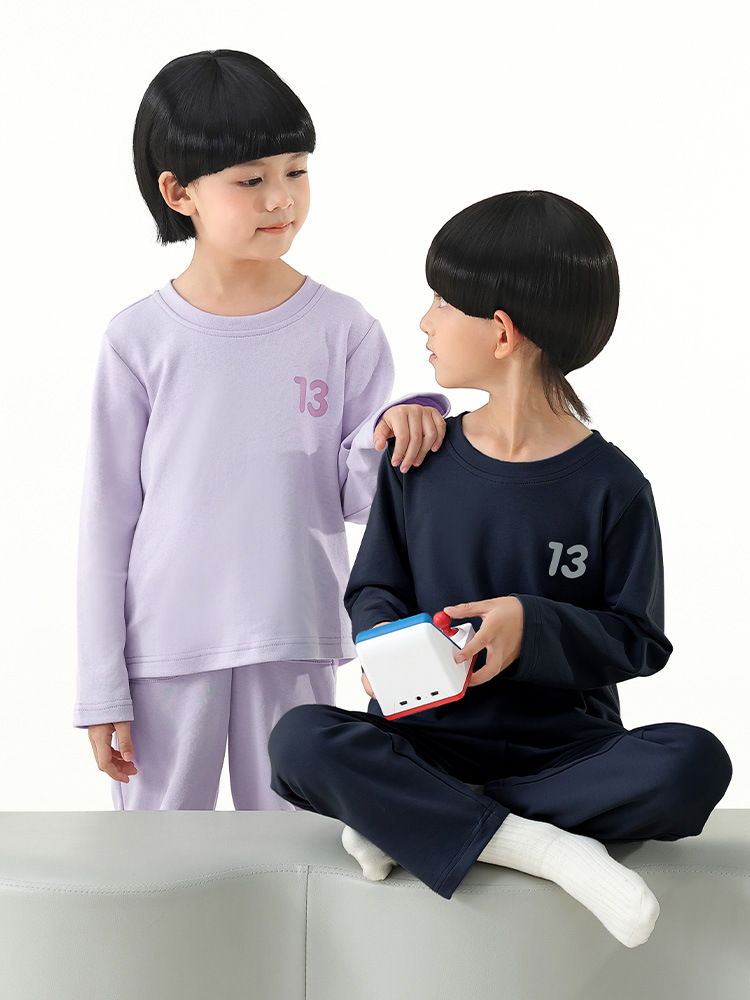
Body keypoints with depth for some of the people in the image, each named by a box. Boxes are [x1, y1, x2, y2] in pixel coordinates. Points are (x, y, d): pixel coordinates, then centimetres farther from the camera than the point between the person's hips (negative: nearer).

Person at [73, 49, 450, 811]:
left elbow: (356, 500, 1)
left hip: (294, 646, 1)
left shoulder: (342, 330, -1)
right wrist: (102, 687, 0)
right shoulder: (140, 339, -3)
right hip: (167, 645, 0)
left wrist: (386, 434, -22)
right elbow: (108, 517, 0)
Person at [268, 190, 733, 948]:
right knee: (300, 740, -27)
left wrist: (532, 626, -21)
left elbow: (640, 639, -3)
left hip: (564, 747, -1)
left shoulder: (610, 486, -5)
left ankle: (418, 824, -24)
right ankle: (545, 847, -30)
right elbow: (374, 586, 11)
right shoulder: (419, 462, 4)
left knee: (694, 763, -31)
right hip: (429, 736, 2)